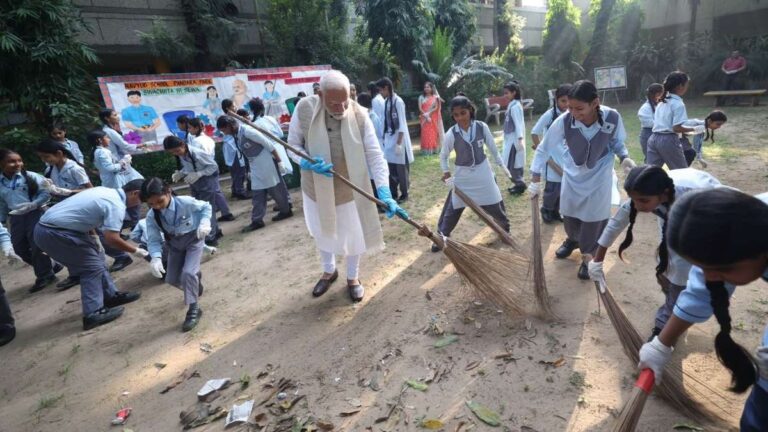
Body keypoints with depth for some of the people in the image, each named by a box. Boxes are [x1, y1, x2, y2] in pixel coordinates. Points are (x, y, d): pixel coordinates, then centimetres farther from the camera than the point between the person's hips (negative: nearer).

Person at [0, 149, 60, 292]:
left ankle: (44, 276, 13)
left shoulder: (31, 177, -8)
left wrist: (32, 204, -21)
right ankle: (47, 268, 25)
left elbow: (46, 193, -9)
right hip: (16, 217, 5)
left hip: (35, 214, -5)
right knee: (20, 248, 7)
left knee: (37, 246, -2)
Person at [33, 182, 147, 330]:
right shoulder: (116, 205, -18)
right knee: (92, 267, -3)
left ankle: (110, 295, 26)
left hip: (48, 226, 10)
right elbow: (112, 239, -26)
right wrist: (135, 251, -11)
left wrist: (94, 237, 17)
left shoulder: (105, 191, 11)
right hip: (53, 233, -10)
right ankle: (93, 314, -2)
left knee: (95, 257, 16)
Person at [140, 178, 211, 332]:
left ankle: (193, 309, -5)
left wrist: (204, 223, -28)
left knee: (188, 272, -21)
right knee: (172, 279, 9)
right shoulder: (151, 216, -18)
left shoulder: (186, 202, -29)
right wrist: (156, 258, -30)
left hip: (194, 239, -5)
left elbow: (206, 207, -11)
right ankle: (195, 278, 43)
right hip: (174, 244, 5)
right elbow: (153, 240, -12)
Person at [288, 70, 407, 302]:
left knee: (353, 237, 15)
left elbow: (375, 155, -22)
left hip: (349, 190, -1)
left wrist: (385, 192, -32)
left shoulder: (359, 115, -21)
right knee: (322, 234, 23)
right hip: (316, 189, 2)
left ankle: (353, 277, 42)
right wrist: (307, 163, -29)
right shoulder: (304, 109, -19)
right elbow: (293, 145, -7)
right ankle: (329, 271, 51)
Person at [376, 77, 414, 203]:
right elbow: (385, 121, 12)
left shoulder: (398, 101, -14)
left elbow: (402, 124, -16)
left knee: (401, 168, 4)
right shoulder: (386, 102, 8)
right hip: (389, 139, 7)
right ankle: (393, 194, 22)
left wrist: (399, 143, -19)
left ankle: (404, 194, 18)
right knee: (391, 169, 10)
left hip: (399, 139, -7)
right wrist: (384, 138, 10)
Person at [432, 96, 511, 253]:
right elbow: (443, 155, 0)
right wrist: (446, 172, -9)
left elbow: (493, 148, 1)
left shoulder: (482, 127, -12)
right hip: (462, 175, -1)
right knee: (453, 208, 2)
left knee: (495, 203, 13)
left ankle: (504, 226, 39)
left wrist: (502, 165, 6)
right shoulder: (451, 134, -14)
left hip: (482, 171, 1)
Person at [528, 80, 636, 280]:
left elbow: (617, 143, -5)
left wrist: (625, 158, -25)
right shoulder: (563, 121, -28)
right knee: (569, 214, 17)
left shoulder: (612, 118, -26)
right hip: (573, 175, 1)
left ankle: (588, 256, 29)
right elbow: (543, 149, -17)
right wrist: (535, 179, -18)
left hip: (599, 176, -1)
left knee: (594, 218, 6)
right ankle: (572, 239, 50)